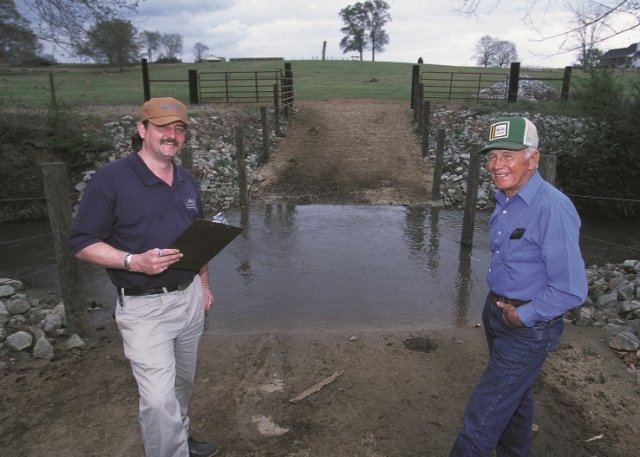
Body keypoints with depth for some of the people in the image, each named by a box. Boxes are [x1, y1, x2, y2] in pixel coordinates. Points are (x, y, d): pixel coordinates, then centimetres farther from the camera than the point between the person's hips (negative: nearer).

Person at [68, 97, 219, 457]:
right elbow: (82, 243, -11)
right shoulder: (111, 178, -13)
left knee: (183, 382, 21)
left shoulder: (187, 180, 7)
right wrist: (134, 261, -26)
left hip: (190, 297, 6)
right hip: (144, 307, -6)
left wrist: (204, 284, 15)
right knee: (159, 399, -6)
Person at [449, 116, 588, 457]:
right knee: (515, 396, 27)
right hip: (497, 311, 8)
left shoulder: (553, 208, -26)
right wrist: (498, 306, 7)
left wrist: (522, 316, -15)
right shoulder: (505, 200, 1)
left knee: (484, 414, 1)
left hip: (529, 326, -8)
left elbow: (571, 290, -25)